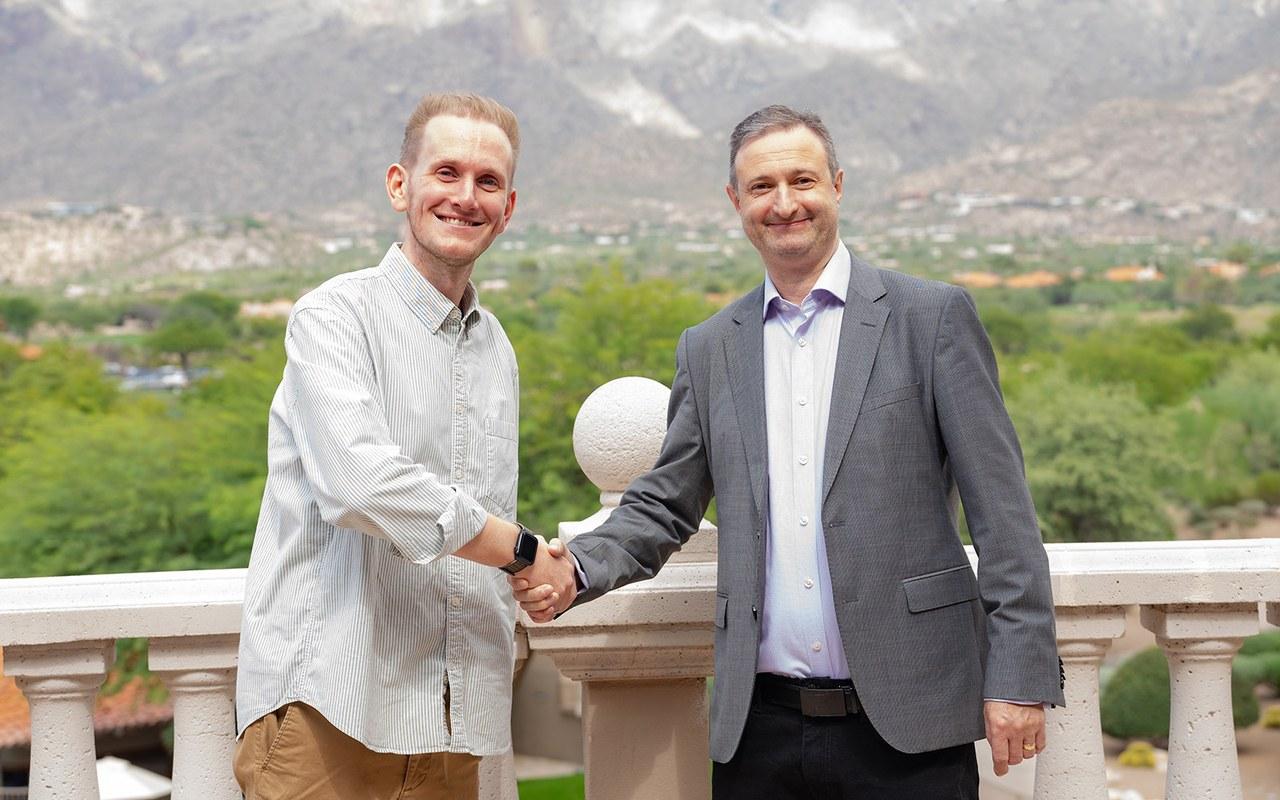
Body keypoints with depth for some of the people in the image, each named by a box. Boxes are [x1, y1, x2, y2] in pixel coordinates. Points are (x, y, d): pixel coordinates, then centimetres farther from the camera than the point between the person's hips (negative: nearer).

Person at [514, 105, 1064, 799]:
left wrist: (1018, 678, -8)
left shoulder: (932, 317, 1)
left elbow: (1001, 512, -2)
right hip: (759, 733, 3)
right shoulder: (709, 350, 13)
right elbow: (664, 506, 16)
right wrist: (576, 569, -5)